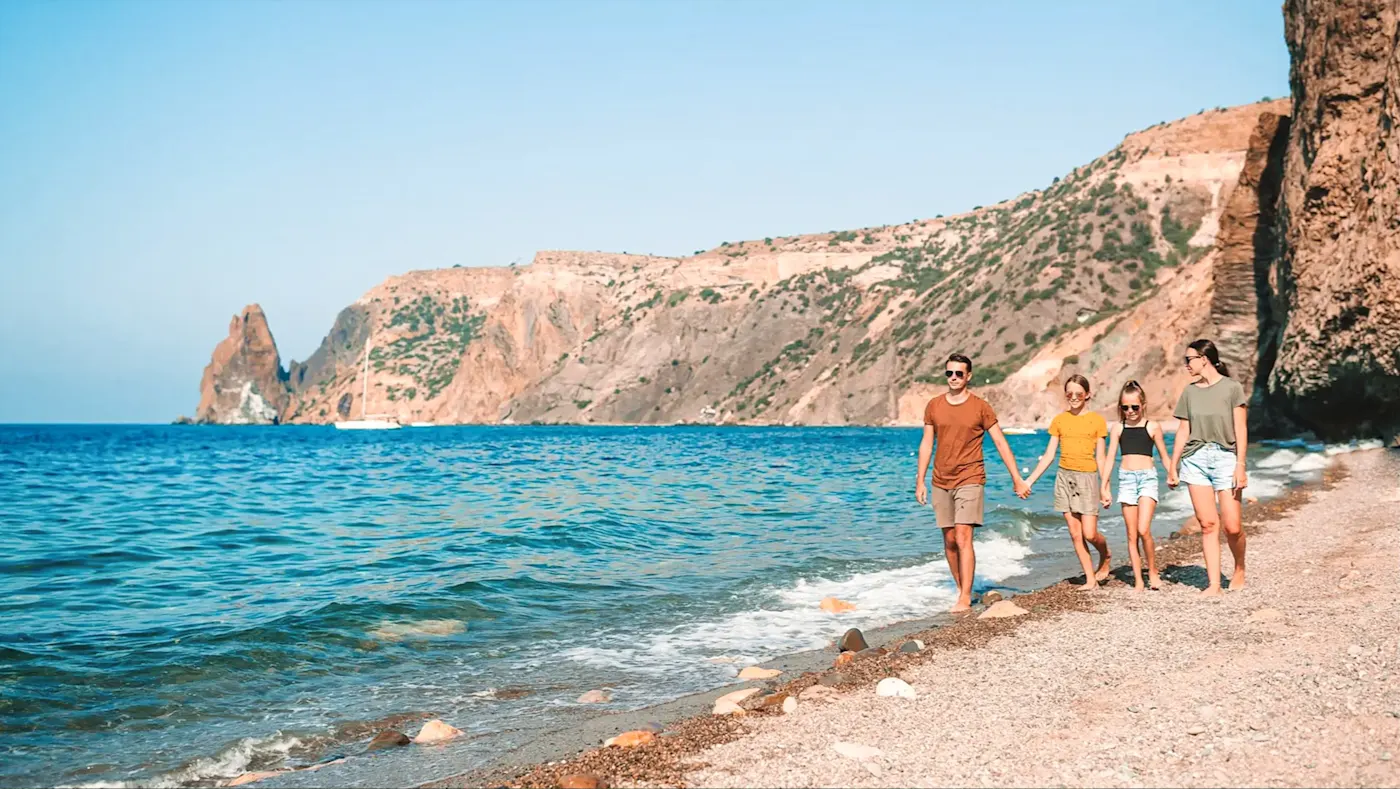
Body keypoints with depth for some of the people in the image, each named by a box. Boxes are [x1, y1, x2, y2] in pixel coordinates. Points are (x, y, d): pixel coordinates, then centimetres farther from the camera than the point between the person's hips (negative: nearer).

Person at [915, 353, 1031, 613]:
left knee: (963, 538, -14)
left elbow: (1001, 443, 0)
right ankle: (961, 590, 21)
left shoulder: (980, 407, -3)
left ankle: (965, 599, -12)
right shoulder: (933, 406, 6)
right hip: (941, 482, 4)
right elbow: (926, 445, 10)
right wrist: (920, 481, 7)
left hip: (970, 480, -4)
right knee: (949, 541, 8)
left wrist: (1017, 479, -2)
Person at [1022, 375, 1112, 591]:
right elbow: (1049, 455, 9)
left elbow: (1100, 458, 2)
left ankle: (1105, 559, 25)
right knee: (1075, 534, 2)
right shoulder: (1059, 420, 7)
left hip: (1087, 478, -3)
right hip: (1064, 476, 3)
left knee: (1090, 533, -7)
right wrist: (1030, 480, 4)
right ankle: (1091, 579, 10)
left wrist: (1105, 487, -3)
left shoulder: (1097, 420, 1)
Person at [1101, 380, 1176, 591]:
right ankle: (1138, 581, 8)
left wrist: (1172, 474, -8)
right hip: (1126, 478, 2)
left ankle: (1153, 571, 6)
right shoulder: (1117, 429, 7)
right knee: (1131, 535, 3)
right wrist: (1104, 487, 5)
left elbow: (1164, 456, 9)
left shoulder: (1152, 427, 2)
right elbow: (1110, 459, 8)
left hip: (1147, 476, -2)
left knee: (1143, 530, -16)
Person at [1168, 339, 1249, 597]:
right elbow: (1183, 432, 13)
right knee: (1207, 524, -1)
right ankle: (1213, 583, 1)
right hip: (1195, 459, 3)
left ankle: (1239, 569, 22)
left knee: (1232, 526, -5)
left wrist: (1240, 465, -11)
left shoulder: (1232, 388, -1)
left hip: (1225, 457, -3)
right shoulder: (1189, 391, 10)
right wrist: (1172, 467, 12)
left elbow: (1240, 430, -4)